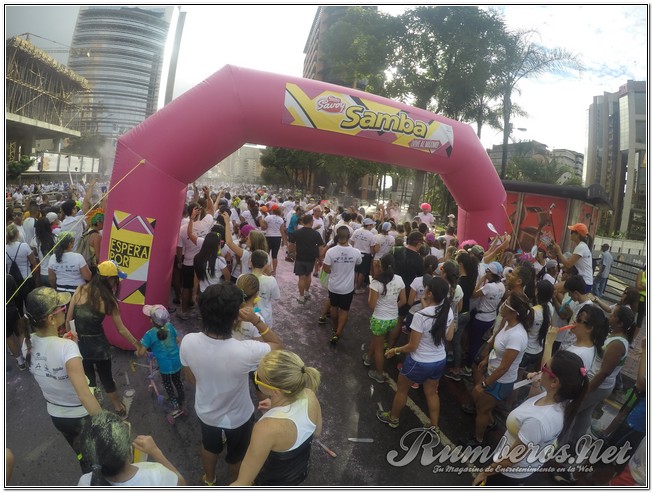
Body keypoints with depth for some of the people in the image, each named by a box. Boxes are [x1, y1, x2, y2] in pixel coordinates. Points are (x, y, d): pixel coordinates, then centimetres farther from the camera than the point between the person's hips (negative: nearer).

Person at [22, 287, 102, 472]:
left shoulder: (28, 344, -14)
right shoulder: (67, 347, -35)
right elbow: (84, 395, -40)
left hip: (56, 415, 6)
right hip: (81, 416, -6)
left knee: (82, 456, 31)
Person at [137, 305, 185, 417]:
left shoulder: (149, 334, -23)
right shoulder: (170, 326, -11)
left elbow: (141, 353, -20)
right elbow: (177, 340, 2)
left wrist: (137, 352, 2)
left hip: (165, 365, -4)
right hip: (177, 361, 4)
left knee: (167, 384, 21)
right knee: (177, 381, 26)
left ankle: (176, 406, 21)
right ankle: (182, 402, 41)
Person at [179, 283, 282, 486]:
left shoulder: (188, 342, -28)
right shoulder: (244, 351, -41)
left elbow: (191, 379, -6)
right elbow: (278, 344, -19)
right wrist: (256, 320, -23)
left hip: (205, 412, 3)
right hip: (238, 417, -3)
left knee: (209, 447, 35)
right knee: (237, 455, 29)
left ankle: (209, 480, 63)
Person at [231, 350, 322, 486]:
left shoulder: (268, 428, -45)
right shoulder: (309, 396, -27)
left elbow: (243, 484, -34)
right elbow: (317, 432, -4)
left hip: (273, 482, -4)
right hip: (301, 468, 4)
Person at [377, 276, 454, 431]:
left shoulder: (420, 316, -31)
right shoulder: (448, 311, -12)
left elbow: (412, 346, -22)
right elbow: (449, 337, 3)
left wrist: (395, 350, -3)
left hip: (419, 363, -5)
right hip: (440, 361, 5)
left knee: (401, 389, 21)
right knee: (431, 392, 27)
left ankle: (393, 418, 43)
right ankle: (434, 427, 41)